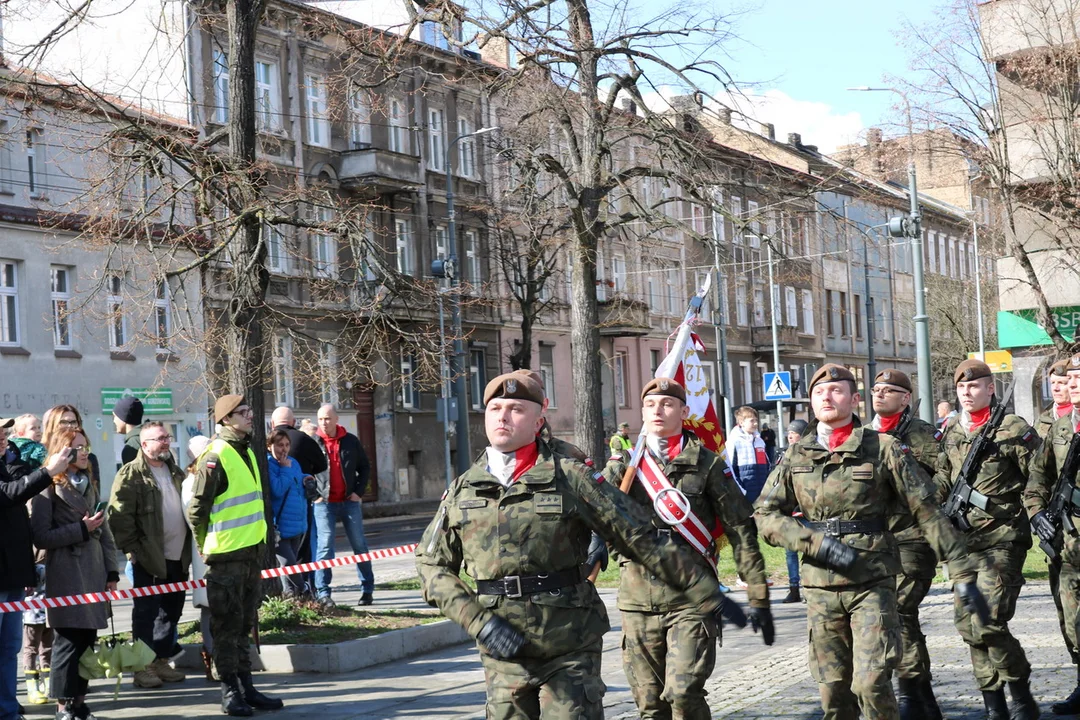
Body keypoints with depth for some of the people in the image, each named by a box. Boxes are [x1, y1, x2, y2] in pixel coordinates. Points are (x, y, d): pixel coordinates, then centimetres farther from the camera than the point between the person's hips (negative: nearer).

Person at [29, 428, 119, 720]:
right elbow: (41, 536, -12)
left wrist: (112, 571, 9)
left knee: (87, 640, 7)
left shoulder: (89, 485, 17)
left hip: (94, 574, 6)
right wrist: (81, 529, -16)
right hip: (65, 577, -6)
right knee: (68, 641, -5)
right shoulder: (48, 488, -5)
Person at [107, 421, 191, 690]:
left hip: (178, 556, 7)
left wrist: (190, 546, 13)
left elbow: (189, 505, 21)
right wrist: (132, 549, -15)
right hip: (149, 558, -7)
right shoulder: (131, 474, -8)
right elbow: (120, 516, -13)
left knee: (171, 612, 12)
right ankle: (143, 667, 7)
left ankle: (162, 661, 22)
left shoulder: (174, 471, 16)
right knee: (146, 613, 0)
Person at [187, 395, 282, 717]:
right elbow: (197, 510, -13)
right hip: (226, 556, -8)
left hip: (252, 551, 8)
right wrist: (207, 548, -4)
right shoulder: (215, 457, -14)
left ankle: (246, 686, 21)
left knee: (244, 624, 14)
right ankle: (230, 691, 7)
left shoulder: (247, 452, 13)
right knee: (228, 625, 0)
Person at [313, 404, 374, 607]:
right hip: (324, 503, -2)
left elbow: (364, 467, 12)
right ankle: (322, 592, -4)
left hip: (350, 501, 2)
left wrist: (358, 491, 1)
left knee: (359, 545, 7)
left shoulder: (351, 441, 5)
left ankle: (367, 589, 15)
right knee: (324, 547, -7)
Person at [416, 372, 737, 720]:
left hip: (571, 649, -3)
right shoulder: (462, 491, 6)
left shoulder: (571, 479, -3)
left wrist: (706, 593, -2)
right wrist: (478, 620, -5)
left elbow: (642, 538, -2)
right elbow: (432, 564, 10)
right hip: (503, 652, 3)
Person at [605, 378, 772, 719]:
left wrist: (758, 597, -2)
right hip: (638, 601, 3)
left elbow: (741, 531, 2)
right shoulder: (624, 466, 9)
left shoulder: (707, 464, 3)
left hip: (691, 597, -3)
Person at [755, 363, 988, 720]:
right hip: (820, 590, 3)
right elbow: (765, 514, 5)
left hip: (872, 585, -3)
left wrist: (962, 573, -6)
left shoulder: (883, 449, -2)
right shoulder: (796, 456, 7)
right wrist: (816, 542, -11)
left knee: (871, 684, -14)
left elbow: (928, 512, -2)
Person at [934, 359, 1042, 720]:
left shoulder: (1013, 429, -5)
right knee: (967, 624, 6)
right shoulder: (949, 431, 11)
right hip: (963, 540, 6)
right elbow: (942, 480, 18)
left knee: (988, 625, -14)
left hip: (1003, 539, -6)